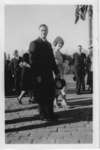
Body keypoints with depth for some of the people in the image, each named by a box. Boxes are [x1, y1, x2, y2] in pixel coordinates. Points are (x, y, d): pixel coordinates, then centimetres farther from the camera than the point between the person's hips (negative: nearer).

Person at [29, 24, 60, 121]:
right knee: (41, 95, -1)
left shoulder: (48, 44, 17)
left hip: (49, 74, 7)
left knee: (51, 94, 8)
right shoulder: (34, 44, -6)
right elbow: (32, 61, -13)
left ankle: (50, 113, 19)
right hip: (39, 75, -7)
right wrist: (37, 75, -18)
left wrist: (56, 72, 14)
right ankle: (43, 115, 10)